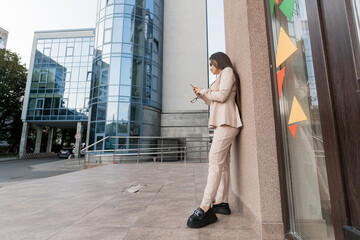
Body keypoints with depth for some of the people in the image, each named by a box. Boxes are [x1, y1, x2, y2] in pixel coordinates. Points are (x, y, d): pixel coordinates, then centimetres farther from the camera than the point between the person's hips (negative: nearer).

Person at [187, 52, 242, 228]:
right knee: (222, 162, 5)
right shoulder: (221, 78, 30)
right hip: (221, 122, 10)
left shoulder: (228, 71, 4)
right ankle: (221, 202, 10)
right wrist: (201, 95, 19)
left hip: (226, 120, -10)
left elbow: (222, 96, -12)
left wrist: (204, 91, 2)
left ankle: (205, 208, -20)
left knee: (215, 160, -19)